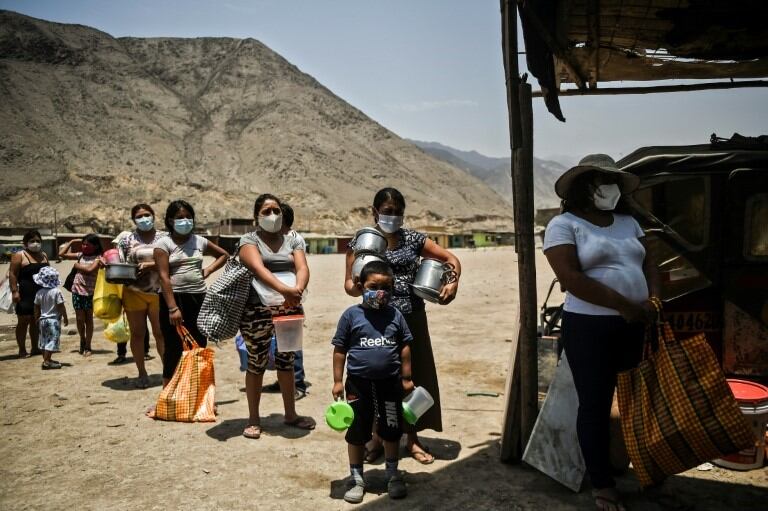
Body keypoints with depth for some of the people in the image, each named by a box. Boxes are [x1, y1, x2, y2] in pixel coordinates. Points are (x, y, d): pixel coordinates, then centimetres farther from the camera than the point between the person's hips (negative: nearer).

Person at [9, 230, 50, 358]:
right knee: (23, 321, -2)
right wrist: (14, 291, -16)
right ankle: (22, 350, 5)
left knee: (36, 321, 12)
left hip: (41, 294, 6)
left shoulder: (43, 255, 15)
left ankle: (35, 348, 19)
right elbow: (12, 274, -9)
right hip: (26, 295, -6)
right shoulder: (19, 255, -4)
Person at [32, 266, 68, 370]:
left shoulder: (39, 292, 2)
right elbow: (61, 307, -14)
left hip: (43, 319, 7)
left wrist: (37, 319, 21)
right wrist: (65, 318, -5)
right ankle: (47, 361, -9)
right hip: (54, 320, -6)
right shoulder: (56, 291, -15)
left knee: (44, 340, 15)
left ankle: (46, 359, 24)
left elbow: (36, 308, 9)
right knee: (52, 340, -5)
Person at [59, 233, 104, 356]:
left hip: (90, 292, -3)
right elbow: (61, 254, 9)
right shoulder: (80, 255, 7)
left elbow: (90, 269, -22)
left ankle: (87, 346, 13)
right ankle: (82, 341, 27)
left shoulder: (98, 258, -6)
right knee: (79, 318, 4)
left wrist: (78, 265, -8)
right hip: (77, 291, 3)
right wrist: (71, 242, 10)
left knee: (88, 319, 5)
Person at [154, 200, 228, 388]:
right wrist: (173, 308, -20)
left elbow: (223, 255, 25)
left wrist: (209, 269, 7)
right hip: (174, 298, -4)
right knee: (174, 350, 0)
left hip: (198, 298, 4)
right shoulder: (163, 243, -3)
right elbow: (164, 277, -12)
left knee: (199, 347, 9)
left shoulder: (199, 241, 9)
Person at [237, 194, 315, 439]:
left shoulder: (292, 241, 12)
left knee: (286, 361, 12)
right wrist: (284, 289, -34)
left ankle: (290, 414, 27)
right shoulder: (249, 240, 0)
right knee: (256, 363, 3)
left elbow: (303, 268, -4)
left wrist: (298, 289, -27)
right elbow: (258, 268, -18)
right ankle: (253, 419, 17)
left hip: (289, 309, 4)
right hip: (257, 310, -3)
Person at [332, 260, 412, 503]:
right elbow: (340, 350, -2)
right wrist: (337, 381, -3)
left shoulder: (395, 315, 0)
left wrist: (406, 378, 7)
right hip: (359, 382, -1)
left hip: (390, 382, 2)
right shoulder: (351, 315, -6)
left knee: (392, 431, 14)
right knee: (357, 433, 11)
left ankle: (393, 475, 33)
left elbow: (404, 347, 7)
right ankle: (357, 479, 26)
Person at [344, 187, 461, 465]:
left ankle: (412, 438, 26)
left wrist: (453, 282, -8)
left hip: (412, 319, 2)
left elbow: (451, 259, 10)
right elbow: (349, 284, -1)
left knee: (414, 376, 8)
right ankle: (378, 437, 25)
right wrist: (358, 286, -24)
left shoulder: (413, 239, 6)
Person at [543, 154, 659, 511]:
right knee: (595, 406, 3)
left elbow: (649, 263, 16)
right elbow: (571, 278, -17)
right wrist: (624, 304, -17)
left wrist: (654, 299, -5)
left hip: (635, 326, 6)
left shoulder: (628, 222, 14)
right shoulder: (564, 225, -7)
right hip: (590, 328, -6)